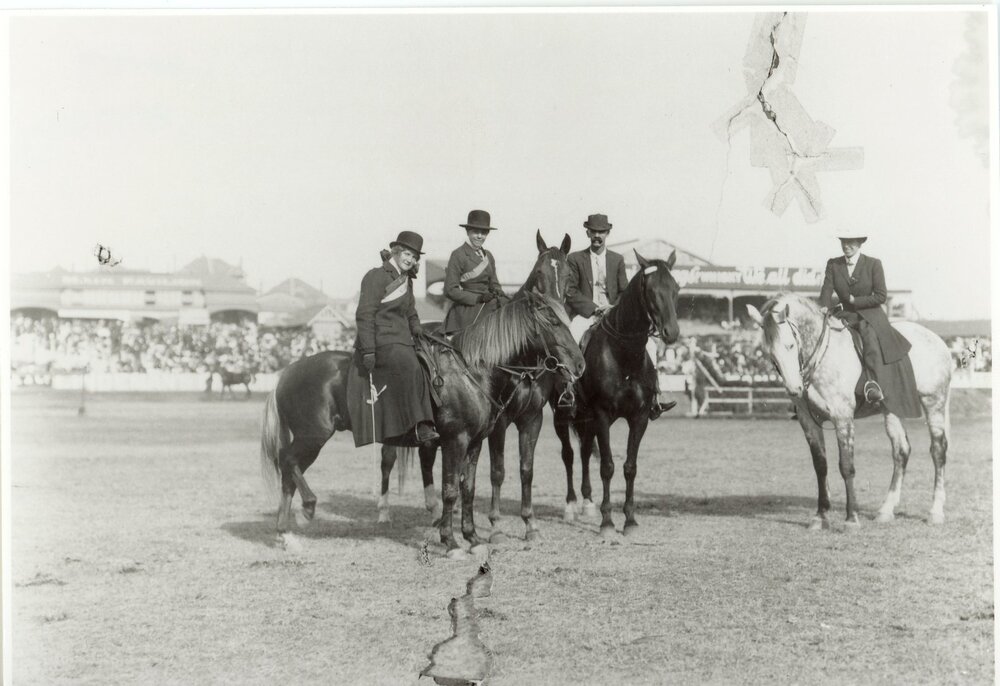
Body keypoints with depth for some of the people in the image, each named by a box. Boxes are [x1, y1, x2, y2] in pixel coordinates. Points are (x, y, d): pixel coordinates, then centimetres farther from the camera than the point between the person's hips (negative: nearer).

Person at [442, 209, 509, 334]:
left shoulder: (488, 255, 17)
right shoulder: (458, 255, -4)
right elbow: (450, 290, -8)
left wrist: (502, 296, -3)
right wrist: (477, 298, -17)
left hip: (487, 303, 7)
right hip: (466, 309, -7)